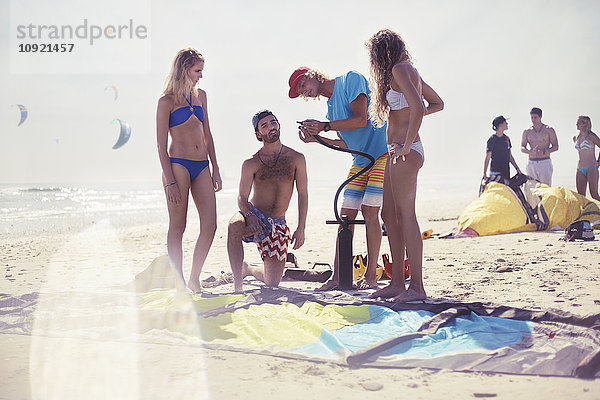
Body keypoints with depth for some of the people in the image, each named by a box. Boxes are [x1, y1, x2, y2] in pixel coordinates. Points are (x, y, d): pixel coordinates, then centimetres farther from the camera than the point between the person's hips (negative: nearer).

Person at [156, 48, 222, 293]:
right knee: (178, 226, -1)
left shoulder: (200, 95, 15)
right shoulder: (167, 101, -3)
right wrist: (170, 181, -12)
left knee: (210, 225, -1)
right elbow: (162, 145, -6)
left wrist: (215, 169, 15)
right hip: (178, 164, -6)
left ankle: (194, 279, 13)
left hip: (201, 166, 6)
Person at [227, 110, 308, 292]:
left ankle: (248, 270, 36)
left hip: (278, 224, 2)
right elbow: (242, 197, -8)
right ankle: (237, 283, -32)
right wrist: (250, 215, -30)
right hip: (254, 216, -2)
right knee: (234, 225, -41)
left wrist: (301, 228, -7)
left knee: (272, 283, 2)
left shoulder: (296, 159, 0)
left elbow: (303, 195, 1)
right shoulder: (251, 164, -4)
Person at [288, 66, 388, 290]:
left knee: (370, 212, -12)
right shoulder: (331, 106, 16)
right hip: (360, 161, 8)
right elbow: (345, 143, 15)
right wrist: (317, 138, 2)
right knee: (346, 215, 1)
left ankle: (371, 276, -4)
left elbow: (360, 120, -18)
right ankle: (337, 276, 3)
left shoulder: (350, 80, -7)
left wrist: (324, 126, -15)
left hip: (383, 154, -8)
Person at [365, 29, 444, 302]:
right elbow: (437, 103, 28)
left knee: (405, 215, -10)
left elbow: (418, 108, -23)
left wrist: (407, 145, -17)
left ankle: (417, 287, -7)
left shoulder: (400, 69, -10)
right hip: (397, 150, 10)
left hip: (405, 151, -10)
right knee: (389, 215, 11)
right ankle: (397, 282, 16)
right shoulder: (410, 71, 19)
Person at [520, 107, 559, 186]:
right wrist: (531, 151, -17)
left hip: (545, 162, -3)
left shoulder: (549, 130, 3)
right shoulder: (527, 132, 10)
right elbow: (522, 148, 5)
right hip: (531, 163, 3)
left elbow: (555, 147, 0)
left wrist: (543, 152, -17)